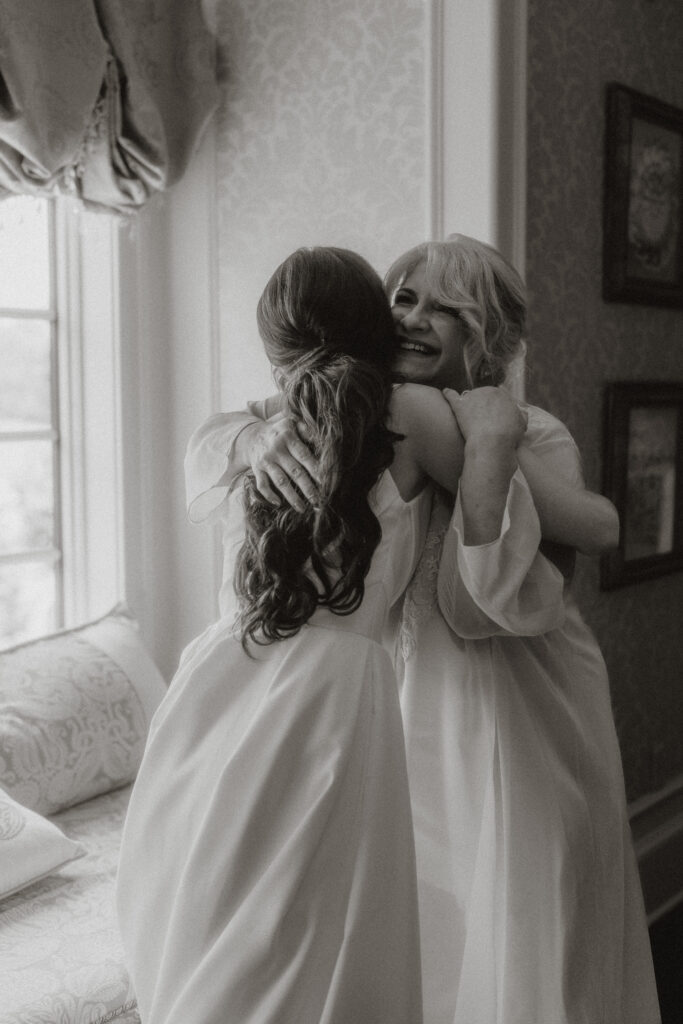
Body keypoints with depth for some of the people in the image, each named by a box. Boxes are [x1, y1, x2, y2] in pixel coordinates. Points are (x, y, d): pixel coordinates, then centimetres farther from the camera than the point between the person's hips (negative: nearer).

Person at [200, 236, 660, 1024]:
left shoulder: (535, 436, -12)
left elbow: (494, 603, -22)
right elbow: (206, 445, -6)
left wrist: (486, 449, -32)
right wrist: (256, 435, -28)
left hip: (515, 721, -4)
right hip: (403, 712, 4)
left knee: (516, 933, 8)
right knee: (417, 941, 17)